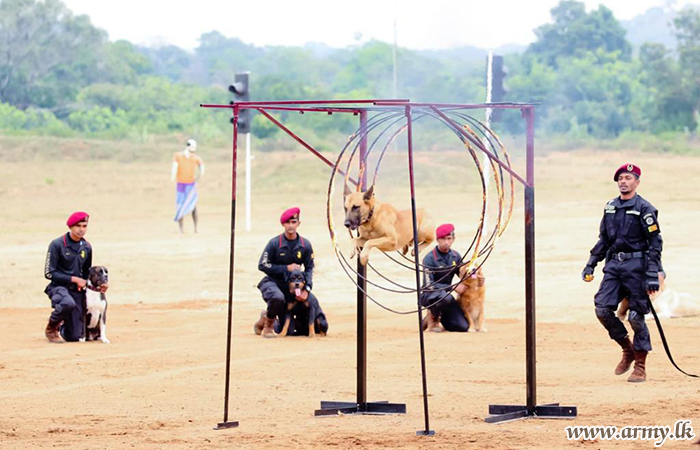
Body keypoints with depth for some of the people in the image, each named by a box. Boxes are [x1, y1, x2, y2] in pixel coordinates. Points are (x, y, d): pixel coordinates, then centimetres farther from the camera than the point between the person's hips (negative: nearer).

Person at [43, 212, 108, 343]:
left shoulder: (86, 247, 8)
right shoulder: (57, 245, -9)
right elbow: (49, 273, -12)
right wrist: (74, 279, -15)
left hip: (77, 291, 5)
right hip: (58, 287, -5)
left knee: (74, 336, -1)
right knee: (68, 303, -42)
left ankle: (60, 327, 37)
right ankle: (51, 327, -12)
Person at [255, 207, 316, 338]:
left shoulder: (305, 245, -4)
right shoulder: (274, 243, -12)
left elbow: (309, 268, 2)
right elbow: (262, 265, -11)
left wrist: (307, 289, -13)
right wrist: (287, 268, -17)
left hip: (291, 285, 3)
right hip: (273, 282, -3)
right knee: (278, 298, -42)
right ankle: (268, 322, -13)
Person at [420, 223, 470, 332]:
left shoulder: (455, 256, 1)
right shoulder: (429, 258, -17)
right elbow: (429, 285, -20)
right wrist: (453, 287, -24)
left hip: (446, 293, 6)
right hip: (428, 295, -6)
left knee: (463, 326, -10)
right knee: (445, 297, -41)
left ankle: (439, 317, 18)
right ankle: (432, 317, -9)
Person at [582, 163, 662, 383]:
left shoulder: (644, 208, -5)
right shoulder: (610, 207, 14)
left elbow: (655, 243, -9)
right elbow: (603, 240, 22)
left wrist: (653, 275, -16)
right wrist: (591, 264, 13)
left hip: (636, 265, -6)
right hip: (613, 264, 6)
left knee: (636, 316, -5)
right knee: (602, 309, -5)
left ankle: (640, 366, 5)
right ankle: (628, 350, 15)